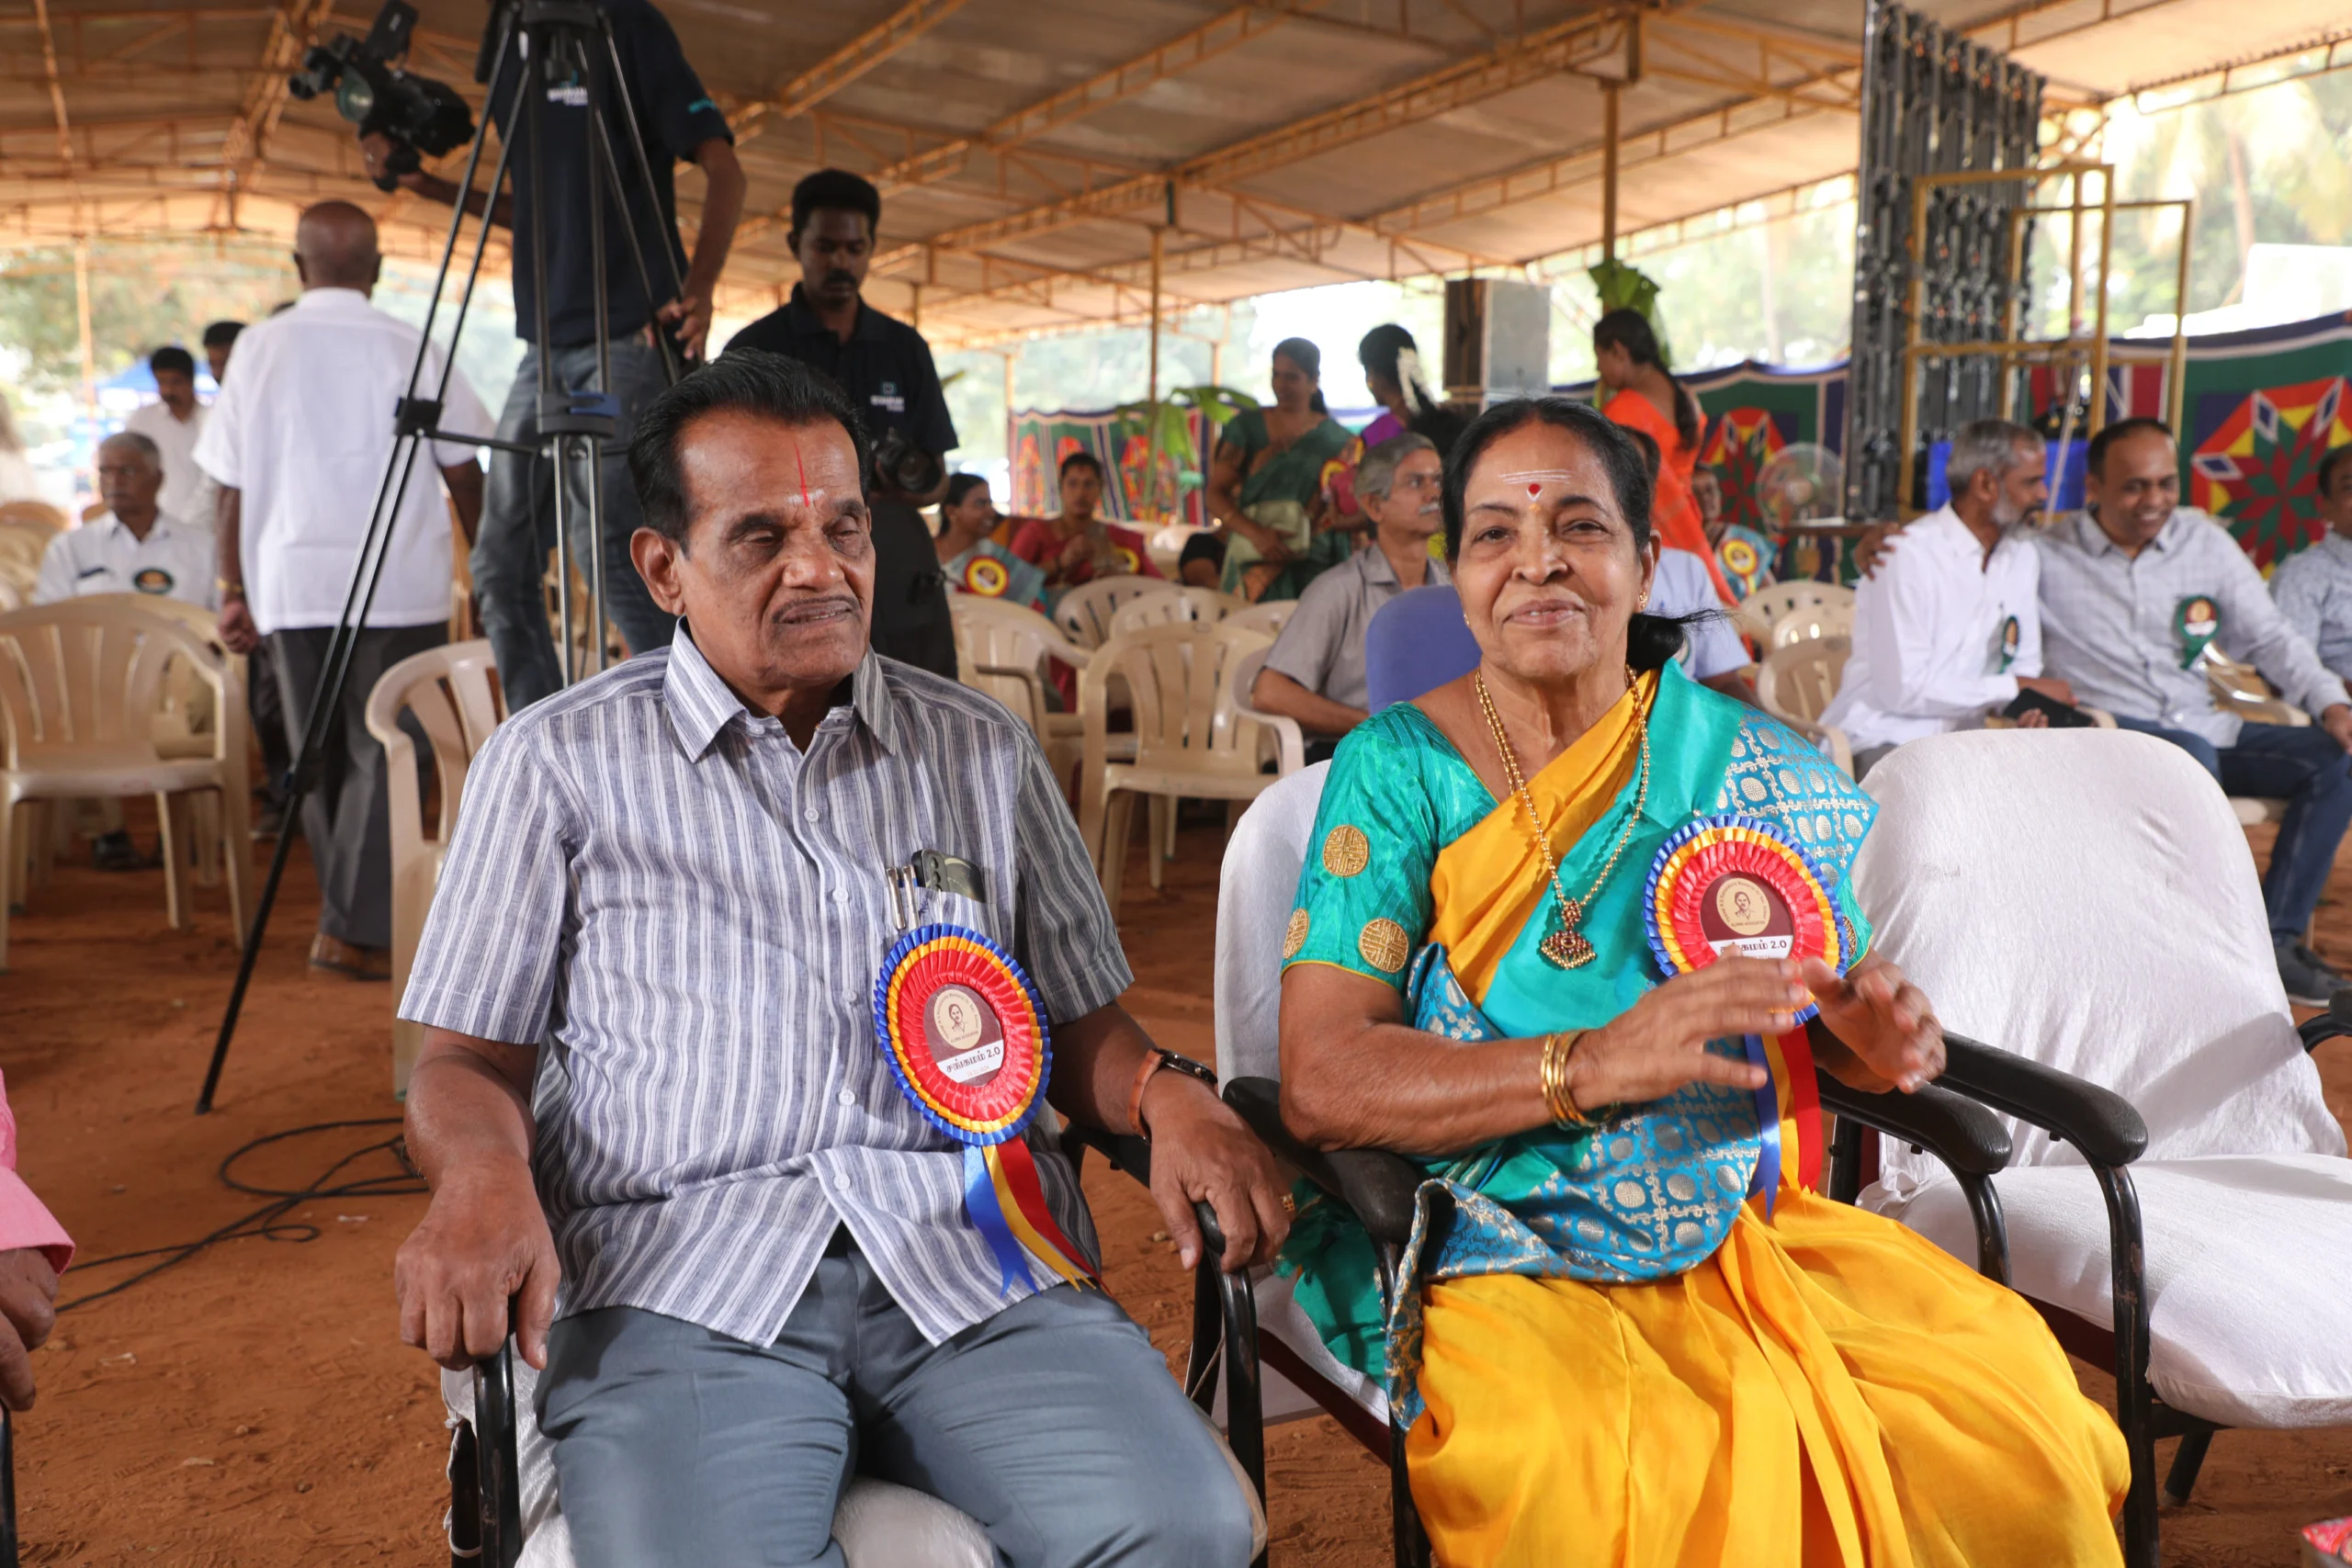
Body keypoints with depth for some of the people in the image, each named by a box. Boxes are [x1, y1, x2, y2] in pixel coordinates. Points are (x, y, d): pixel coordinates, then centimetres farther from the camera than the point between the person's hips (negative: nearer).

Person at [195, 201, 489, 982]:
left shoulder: (259, 347, 4)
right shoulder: (410, 348, -1)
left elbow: (231, 487, 5)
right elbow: (465, 475, 3)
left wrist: (235, 590, 13)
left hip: (289, 582, 2)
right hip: (400, 585, -2)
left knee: (321, 760, 13)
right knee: (383, 756, 0)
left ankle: (347, 916, 21)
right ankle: (361, 930, -7)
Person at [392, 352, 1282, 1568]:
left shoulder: (982, 751, 18)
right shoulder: (559, 762, 12)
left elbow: (1078, 1021, 20)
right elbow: (467, 1057, 11)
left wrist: (1166, 1094, -3)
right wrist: (482, 1173, -12)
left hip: (971, 1254, 3)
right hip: (680, 1272, -2)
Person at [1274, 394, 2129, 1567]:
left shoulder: (1757, 769, 5)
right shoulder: (1397, 773, -5)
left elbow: (1814, 1019, 16)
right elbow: (1321, 1084, -14)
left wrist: (1874, 1033, -10)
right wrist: (1597, 1062, -26)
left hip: (1743, 1223, 4)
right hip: (1506, 1256, -3)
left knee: (2015, 1401, -20)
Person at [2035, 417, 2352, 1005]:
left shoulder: (2205, 541, 9)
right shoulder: (2045, 556, -3)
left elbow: (2270, 637, 11)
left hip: (2207, 729, 6)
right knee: (2191, 758, -37)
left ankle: (2277, 938, -8)